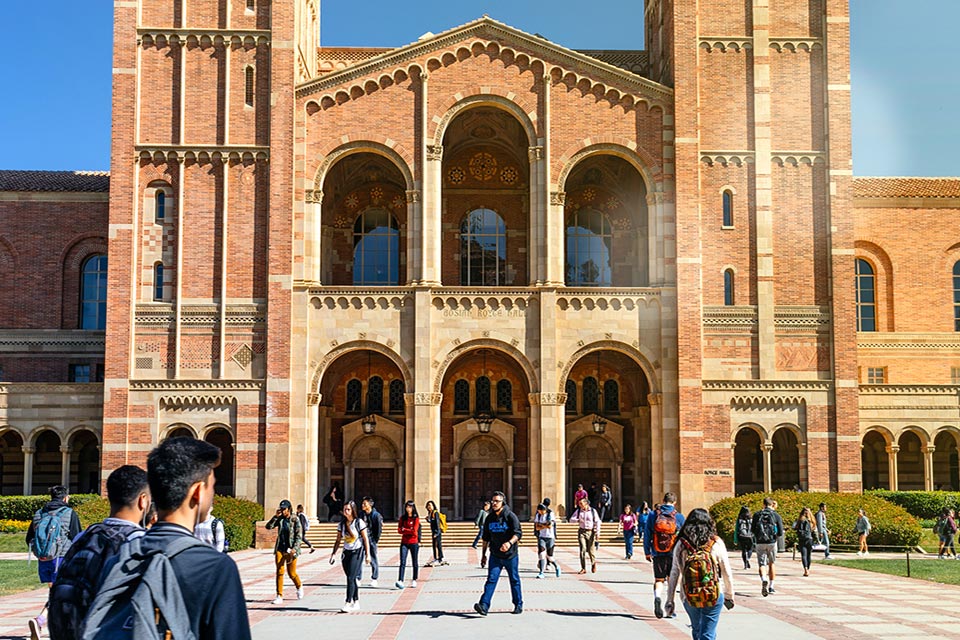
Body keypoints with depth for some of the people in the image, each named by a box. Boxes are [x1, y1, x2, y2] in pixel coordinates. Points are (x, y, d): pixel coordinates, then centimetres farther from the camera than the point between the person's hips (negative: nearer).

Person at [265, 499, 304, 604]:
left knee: (292, 573, 5)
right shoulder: (279, 519, 5)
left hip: (291, 549, -3)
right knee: (279, 572, -4)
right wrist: (275, 516, -15)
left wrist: (294, 549, -18)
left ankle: (299, 587, 35)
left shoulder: (295, 519, -8)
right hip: (280, 549, 3)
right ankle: (279, 596, -1)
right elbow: (268, 526, -6)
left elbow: (299, 536, -9)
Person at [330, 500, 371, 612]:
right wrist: (334, 553, 2)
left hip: (357, 552, -5)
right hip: (346, 552, 5)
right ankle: (356, 602, 18)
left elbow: (366, 539, -4)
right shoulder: (341, 524, 7)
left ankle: (348, 603, -16)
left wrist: (367, 554, -7)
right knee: (351, 578, 8)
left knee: (351, 577, -14)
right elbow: (338, 540, 11)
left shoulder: (359, 522, -6)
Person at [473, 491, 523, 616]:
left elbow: (518, 533, -17)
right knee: (491, 579, -8)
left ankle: (518, 605, 23)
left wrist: (509, 542, -35)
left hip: (510, 555, -3)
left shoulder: (510, 516, -8)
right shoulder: (489, 518, 7)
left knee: (514, 580, 9)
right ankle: (484, 606, -16)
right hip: (495, 555, 3)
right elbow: (486, 537, 15)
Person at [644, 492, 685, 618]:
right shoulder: (679, 516, -3)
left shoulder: (653, 515, 0)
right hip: (674, 554, 0)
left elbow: (647, 535, 2)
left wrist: (647, 552, 10)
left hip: (657, 554, 0)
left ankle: (657, 597, -20)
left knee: (659, 579, 8)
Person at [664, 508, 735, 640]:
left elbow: (674, 574, -3)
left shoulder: (681, 544, -4)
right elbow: (727, 573, 0)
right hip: (714, 597, -2)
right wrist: (729, 596, 13)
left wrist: (669, 601, 3)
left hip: (688, 598, 2)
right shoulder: (717, 543, -5)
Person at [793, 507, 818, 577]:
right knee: (809, 555, 15)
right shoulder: (812, 521, 4)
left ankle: (805, 569, -26)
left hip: (801, 540, -2)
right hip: (810, 539, 2)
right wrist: (816, 539, 13)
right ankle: (808, 570, 24)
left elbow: (793, 527, -13)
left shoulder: (799, 520, -3)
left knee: (803, 555, -6)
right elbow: (815, 532, 4)